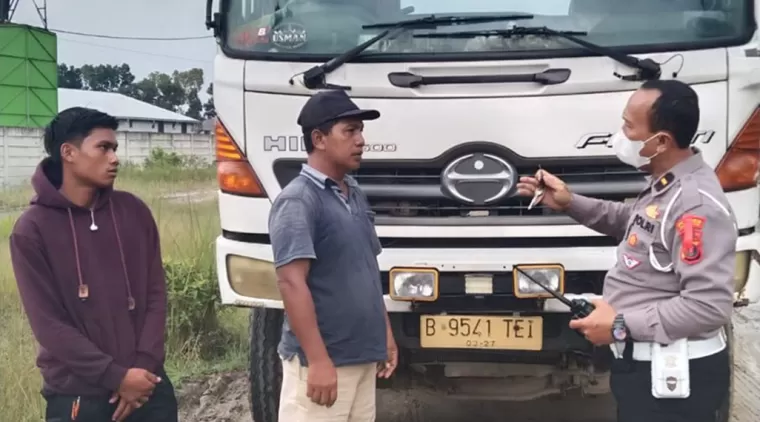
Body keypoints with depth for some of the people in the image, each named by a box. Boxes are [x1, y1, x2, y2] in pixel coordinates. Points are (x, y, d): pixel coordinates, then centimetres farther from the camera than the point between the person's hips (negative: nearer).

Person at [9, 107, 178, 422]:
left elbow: (156, 294, 4)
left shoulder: (133, 211, 4)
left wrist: (142, 366, -8)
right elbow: (48, 323, -10)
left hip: (148, 386, 3)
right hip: (77, 396, -3)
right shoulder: (32, 229, -7)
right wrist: (116, 376, -14)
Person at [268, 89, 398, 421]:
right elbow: (292, 283, -21)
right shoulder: (298, 200, -14)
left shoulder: (355, 194, 12)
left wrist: (386, 333, 19)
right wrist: (318, 360, -23)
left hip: (362, 355, 8)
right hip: (322, 359, -8)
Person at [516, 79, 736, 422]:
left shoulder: (697, 204, -25)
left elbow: (710, 305, -30)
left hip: (673, 375, -10)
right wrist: (571, 204, 13)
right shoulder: (667, 186, 7)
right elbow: (632, 222, 27)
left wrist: (621, 326, -24)